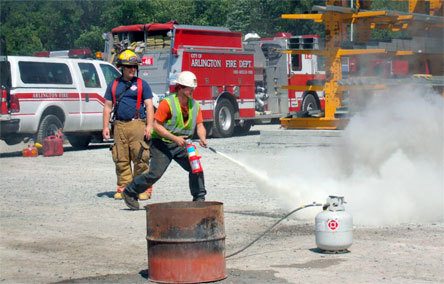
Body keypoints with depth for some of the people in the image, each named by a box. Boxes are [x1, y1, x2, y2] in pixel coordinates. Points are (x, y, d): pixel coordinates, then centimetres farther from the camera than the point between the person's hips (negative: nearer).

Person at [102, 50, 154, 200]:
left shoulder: (142, 84, 7)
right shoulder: (113, 85, 15)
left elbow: (149, 106, 3)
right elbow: (108, 107, 16)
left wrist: (149, 126, -8)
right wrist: (106, 127, 7)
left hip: (137, 125, -3)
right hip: (119, 126, 3)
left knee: (140, 159, -7)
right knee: (121, 159, 4)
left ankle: (144, 189, -3)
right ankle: (123, 188, 11)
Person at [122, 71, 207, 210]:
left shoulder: (195, 105, 2)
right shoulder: (167, 103, -18)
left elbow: (200, 125, 3)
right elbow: (157, 125, -18)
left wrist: (202, 138, -19)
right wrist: (174, 138, -24)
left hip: (181, 144, 6)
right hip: (162, 143, -6)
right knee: (155, 173, -11)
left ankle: (199, 198, 4)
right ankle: (130, 192, 7)